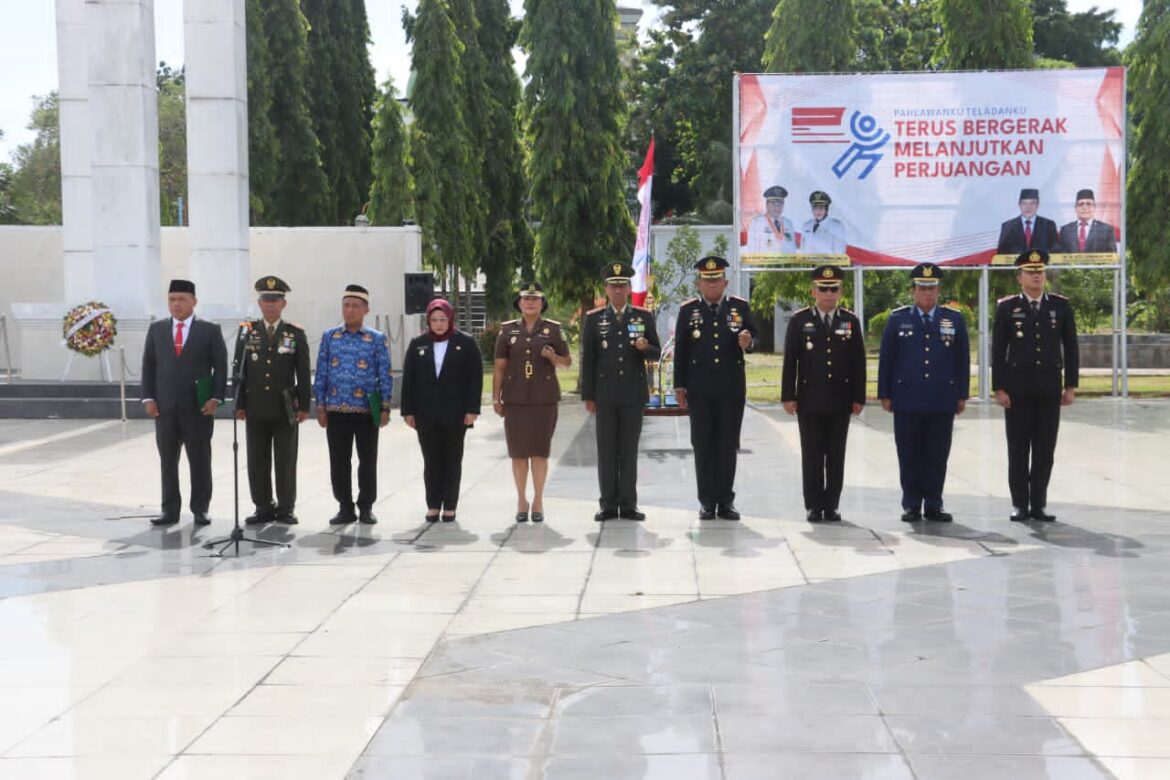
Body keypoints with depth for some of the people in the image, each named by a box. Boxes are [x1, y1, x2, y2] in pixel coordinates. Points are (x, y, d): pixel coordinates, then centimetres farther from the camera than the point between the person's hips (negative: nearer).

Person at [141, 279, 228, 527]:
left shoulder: (210, 330, 0)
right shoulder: (156, 329, 9)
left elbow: (221, 367, -1)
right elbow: (148, 366, 9)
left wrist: (216, 398, -11)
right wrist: (148, 398, 0)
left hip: (199, 407, -2)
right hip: (165, 407, 3)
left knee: (200, 460, 4)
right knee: (167, 461, 5)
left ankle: (200, 509, 12)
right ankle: (170, 510, 11)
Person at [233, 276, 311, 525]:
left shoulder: (296, 334, 2)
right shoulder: (247, 331, 6)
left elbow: (303, 374, 2)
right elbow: (239, 371, 6)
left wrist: (304, 406, -3)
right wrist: (240, 405, 2)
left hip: (285, 409, -1)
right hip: (256, 409, 1)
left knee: (286, 461, 3)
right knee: (257, 461, 5)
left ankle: (286, 509, 12)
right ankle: (263, 508, 14)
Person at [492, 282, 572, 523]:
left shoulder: (553, 329, 4)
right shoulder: (507, 330, 6)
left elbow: (567, 362, 8)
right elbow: (499, 367, 6)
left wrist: (552, 356, -13)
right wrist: (495, 398, 2)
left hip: (544, 399, -1)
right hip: (515, 399, 1)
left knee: (540, 450, 0)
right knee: (518, 451, 3)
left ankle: (538, 501, 10)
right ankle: (521, 501, 13)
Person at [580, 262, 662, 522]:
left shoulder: (644, 316, 7)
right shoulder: (593, 318, 6)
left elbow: (657, 354, 8)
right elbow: (587, 360, 5)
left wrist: (645, 348, -15)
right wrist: (588, 395, 1)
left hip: (633, 393, 0)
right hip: (605, 395, 0)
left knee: (629, 450, 4)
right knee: (606, 450, 2)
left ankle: (628, 505, 9)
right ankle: (608, 505, 8)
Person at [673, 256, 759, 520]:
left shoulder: (740, 307, 5)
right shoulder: (688, 310, 4)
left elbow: (755, 335, 12)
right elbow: (680, 350, 5)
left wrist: (748, 342, -14)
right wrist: (679, 386, 2)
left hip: (732, 388, 0)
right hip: (699, 389, 0)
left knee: (728, 445, 4)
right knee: (703, 446, 3)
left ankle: (726, 501, 12)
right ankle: (707, 502, 11)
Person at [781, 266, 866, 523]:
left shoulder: (851, 321, 7)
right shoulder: (799, 320, 3)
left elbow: (859, 363, 6)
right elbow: (790, 361, 1)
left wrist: (859, 398, 2)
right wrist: (788, 396, -5)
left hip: (840, 401, 1)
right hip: (809, 401, -1)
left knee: (836, 456, 5)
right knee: (812, 456, 2)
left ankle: (832, 505, 12)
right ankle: (814, 506, 8)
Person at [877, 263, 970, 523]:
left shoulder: (954, 319, 8)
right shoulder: (898, 319, 5)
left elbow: (963, 360, 10)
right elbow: (886, 359, 5)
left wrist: (962, 395, 7)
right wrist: (885, 394, 2)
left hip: (943, 401, 1)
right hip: (907, 401, -1)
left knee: (938, 456, 4)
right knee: (909, 456, 3)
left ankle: (934, 505, 13)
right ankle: (911, 505, 11)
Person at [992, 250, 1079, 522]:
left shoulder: (1060, 306, 5)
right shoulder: (1007, 308, 0)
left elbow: (1071, 348, 7)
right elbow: (998, 351, 0)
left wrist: (1071, 385, 1)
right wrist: (999, 388, -6)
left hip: (1049, 390, 2)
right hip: (1017, 390, -1)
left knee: (1045, 449, 4)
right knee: (1018, 449, 3)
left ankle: (1038, 504, 12)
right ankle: (1019, 504, 11)